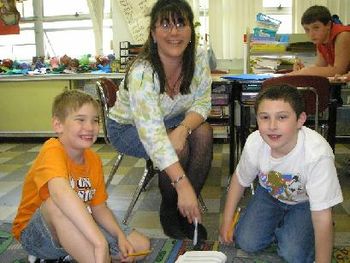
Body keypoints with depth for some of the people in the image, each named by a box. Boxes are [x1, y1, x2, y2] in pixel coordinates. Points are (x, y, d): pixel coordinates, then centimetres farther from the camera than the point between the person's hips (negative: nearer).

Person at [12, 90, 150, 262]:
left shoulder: (94, 160, -3)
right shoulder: (53, 151, -26)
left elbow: (99, 208, 3)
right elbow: (61, 192, -46)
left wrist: (120, 237, -14)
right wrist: (99, 241, -53)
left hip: (79, 230, 7)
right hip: (36, 235, -7)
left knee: (141, 245, -1)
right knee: (57, 204, -39)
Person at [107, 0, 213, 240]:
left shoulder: (199, 57, -17)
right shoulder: (142, 73, -34)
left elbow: (202, 102, -10)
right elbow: (152, 133, -41)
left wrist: (183, 129, -33)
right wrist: (183, 185, -47)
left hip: (170, 120, 5)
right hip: (128, 127, -5)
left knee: (204, 132, -23)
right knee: (177, 148, -30)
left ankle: (188, 210, -8)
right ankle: (169, 212, -2)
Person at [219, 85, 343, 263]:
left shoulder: (318, 154, -40)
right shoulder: (254, 143, -27)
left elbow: (322, 217, -34)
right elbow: (239, 179, -6)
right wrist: (226, 222, -1)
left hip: (305, 201, -3)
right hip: (270, 193, 3)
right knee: (246, 242, -8)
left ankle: (287, 225, 14)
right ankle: (278, 222, 20)